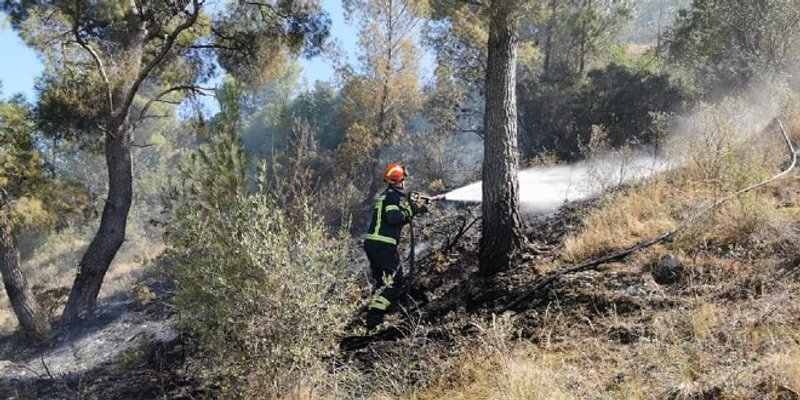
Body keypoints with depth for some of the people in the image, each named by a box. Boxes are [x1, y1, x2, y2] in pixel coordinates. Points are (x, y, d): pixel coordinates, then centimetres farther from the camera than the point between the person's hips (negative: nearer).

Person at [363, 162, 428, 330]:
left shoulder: (384, 196, 21)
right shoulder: (394, 195, -9)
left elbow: (396, 221, 24)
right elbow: (394, 217, -24)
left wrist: (414, 209, 15)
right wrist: (411, 209, -10)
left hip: (371, 243, 10)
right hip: (384, 245, -10)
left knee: (381, 282, 18)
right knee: (395, 282, -5)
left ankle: (373, 317, 19)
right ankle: (374, 317, -13)